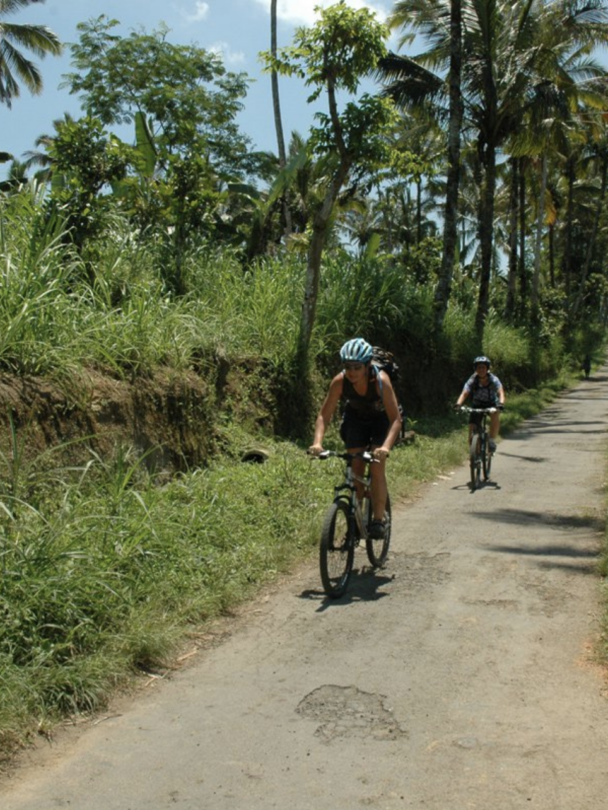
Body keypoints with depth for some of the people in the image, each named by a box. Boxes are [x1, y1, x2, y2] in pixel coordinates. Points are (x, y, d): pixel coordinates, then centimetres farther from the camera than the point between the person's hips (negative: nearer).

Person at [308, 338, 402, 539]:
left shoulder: (381, 380, -36)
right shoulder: (339, 382, -29)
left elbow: (396, 419, -37)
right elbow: (324, 415, -25)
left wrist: (386, 446, -52)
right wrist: (317, 442, -41)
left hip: (381, 420, -2)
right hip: (355, 419, 3)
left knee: (377, 469, -15)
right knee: (355, 470, -3)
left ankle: (378, 520, -8)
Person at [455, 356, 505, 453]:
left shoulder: (493, 379, -22)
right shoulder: (472, 380, -20)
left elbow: (501, 392, -35)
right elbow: (464, 393, -30)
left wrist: (501, 403, -55)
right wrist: (458, 404, -50)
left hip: (491, 405, -1)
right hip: (477, 406, 1)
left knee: (495, 415, -37)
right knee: (472, 436, -12)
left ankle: (492, 441, -26)